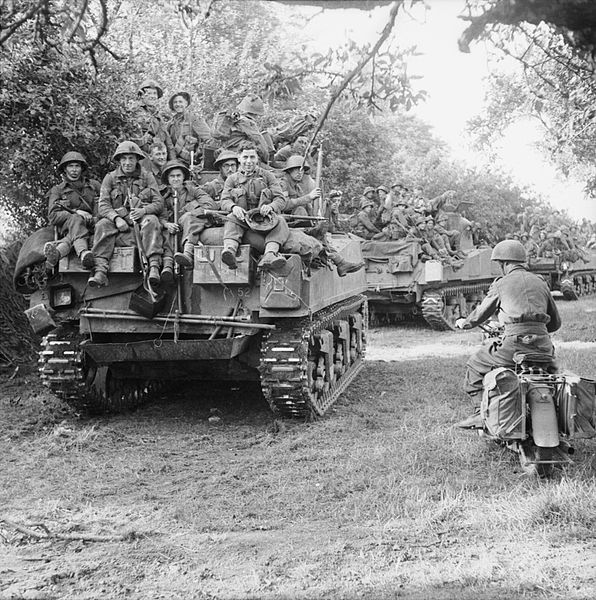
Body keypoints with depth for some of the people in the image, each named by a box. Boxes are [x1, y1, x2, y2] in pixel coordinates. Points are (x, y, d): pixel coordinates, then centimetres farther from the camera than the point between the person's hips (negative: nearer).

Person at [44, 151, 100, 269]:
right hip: (66, 231, -2)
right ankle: (83, 253, -61)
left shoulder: (94, 186, 16)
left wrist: (93, 220, -8)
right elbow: (53, 217, -1)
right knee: (76, 220, -36)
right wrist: (75, 213, -15)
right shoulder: (57, 190, 11)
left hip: (91, 230, 2)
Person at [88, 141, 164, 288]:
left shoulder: (147, 177, 8)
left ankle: (154, 266, -44)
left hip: (141, 221, -1)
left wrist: (143, 210, -21)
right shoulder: (110, 178, 9)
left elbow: (159, 204, 0)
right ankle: (100, 270, -40)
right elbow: (102, 205, -2)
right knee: (103, 224, -28)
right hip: (119, 223, 1)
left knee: (151, 220, -32)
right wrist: (116, 218, -23)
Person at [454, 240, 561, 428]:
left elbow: (480, 314, 15)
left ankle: (480, 413, 6)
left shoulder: (501, 284, 6)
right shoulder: (540, 282, 19)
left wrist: (463, 323, 35)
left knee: (475, 363, 15)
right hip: (543, 347, 5)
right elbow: (555, 322, 23)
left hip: (514, 344, -5)